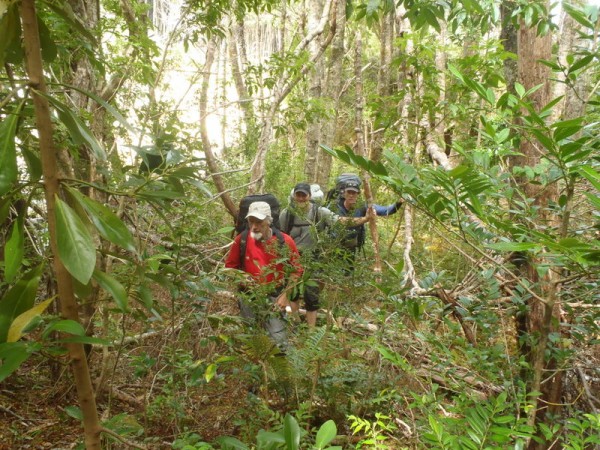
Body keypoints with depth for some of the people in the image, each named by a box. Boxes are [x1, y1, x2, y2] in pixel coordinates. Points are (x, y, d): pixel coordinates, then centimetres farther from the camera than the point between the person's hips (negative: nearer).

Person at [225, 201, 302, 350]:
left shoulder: (285, 241, -11)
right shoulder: (241, 240, -8)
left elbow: (296, 270, -2)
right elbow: (230, 267, 5)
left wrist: (285, 296, -8)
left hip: (274, 298, -2)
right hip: (248, 298, 2)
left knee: (279, 341, -7)